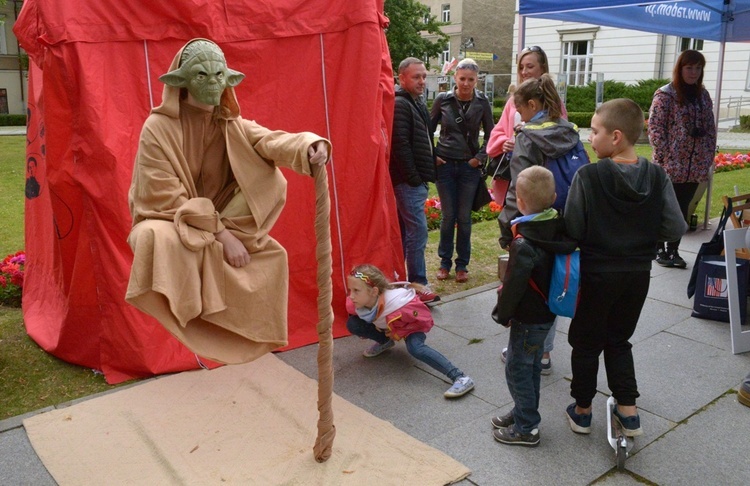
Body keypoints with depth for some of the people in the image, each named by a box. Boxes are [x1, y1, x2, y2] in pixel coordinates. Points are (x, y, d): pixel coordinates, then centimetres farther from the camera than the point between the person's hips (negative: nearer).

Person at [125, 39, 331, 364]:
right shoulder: (158, 127, -16)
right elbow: (168, 198, -21)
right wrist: (222, 234, -27)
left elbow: (270, 141, -23)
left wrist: (309, 147, -47)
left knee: (273, 254, -13)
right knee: (161, 239, -39)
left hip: (217, 225, 5)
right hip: (168, 223, -5)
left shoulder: (232, 126, -3)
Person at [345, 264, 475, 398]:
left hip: (412, 325, -6)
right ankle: (385, 342, 12)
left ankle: (460, 378, -39)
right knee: (352, 324, -14)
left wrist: (398, 333, -24)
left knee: (415, 347, -37)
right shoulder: (355, 303, -26)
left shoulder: (397, 304, -40)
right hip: (387, 325, 6)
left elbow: (425, 321, -25)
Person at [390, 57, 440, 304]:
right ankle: (418, 284, -2)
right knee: (417, 231, -8)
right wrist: (413, 177, -18)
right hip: (408, 181, -10)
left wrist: (424, 176, 17)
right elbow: (400, 145, -19)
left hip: (415, 180, 10)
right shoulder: (400, 104, -12)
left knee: (404, 232, 14)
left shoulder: (417, 103, 20)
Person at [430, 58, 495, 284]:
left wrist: (480, 157, -3)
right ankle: (445, 263, 18)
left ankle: (462, 265, 17)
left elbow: (490, 133, 8)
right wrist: (432, 155, -1)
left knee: (464, 217, 4)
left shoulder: (482, 102, -2)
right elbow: (429, 129, 8)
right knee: (448, 215, 4)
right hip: (445, 164, 0)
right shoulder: (442, 100, -2)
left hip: (469, 166, 0)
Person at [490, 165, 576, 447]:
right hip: (547, 312, 9)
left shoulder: (524, 244, -28)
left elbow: (513, 285, -24)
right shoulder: (559, 228, -3)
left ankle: (526, 428, 17)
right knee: (531, 365, 22)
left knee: (517, 369, 6)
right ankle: (524, 413, 38)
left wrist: (501, 313, -7)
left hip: (528, 318, -9)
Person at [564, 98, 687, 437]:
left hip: (597, 275, -4)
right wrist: (643, 234, 10)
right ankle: (628, 409, 24)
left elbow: (572, 230, -18)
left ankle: (582, 410, 26)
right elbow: (675, 229, -7)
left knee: (586, 343, 14)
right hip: (638, 274, 4)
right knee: (618, 340, 22)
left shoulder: (588, 176, -20)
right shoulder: (657, 176, -7)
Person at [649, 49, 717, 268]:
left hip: (695, 166, 5)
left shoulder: (703, 96, 12)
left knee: (682, 209, 8)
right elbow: (655, 127, -10)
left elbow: (710, 128, 15)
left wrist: (709, 157, 6)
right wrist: (665, 156, -14)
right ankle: (659, 249, 16)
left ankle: (673, 249, 18)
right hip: (669, 166, -5)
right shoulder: (665, 95, -5)